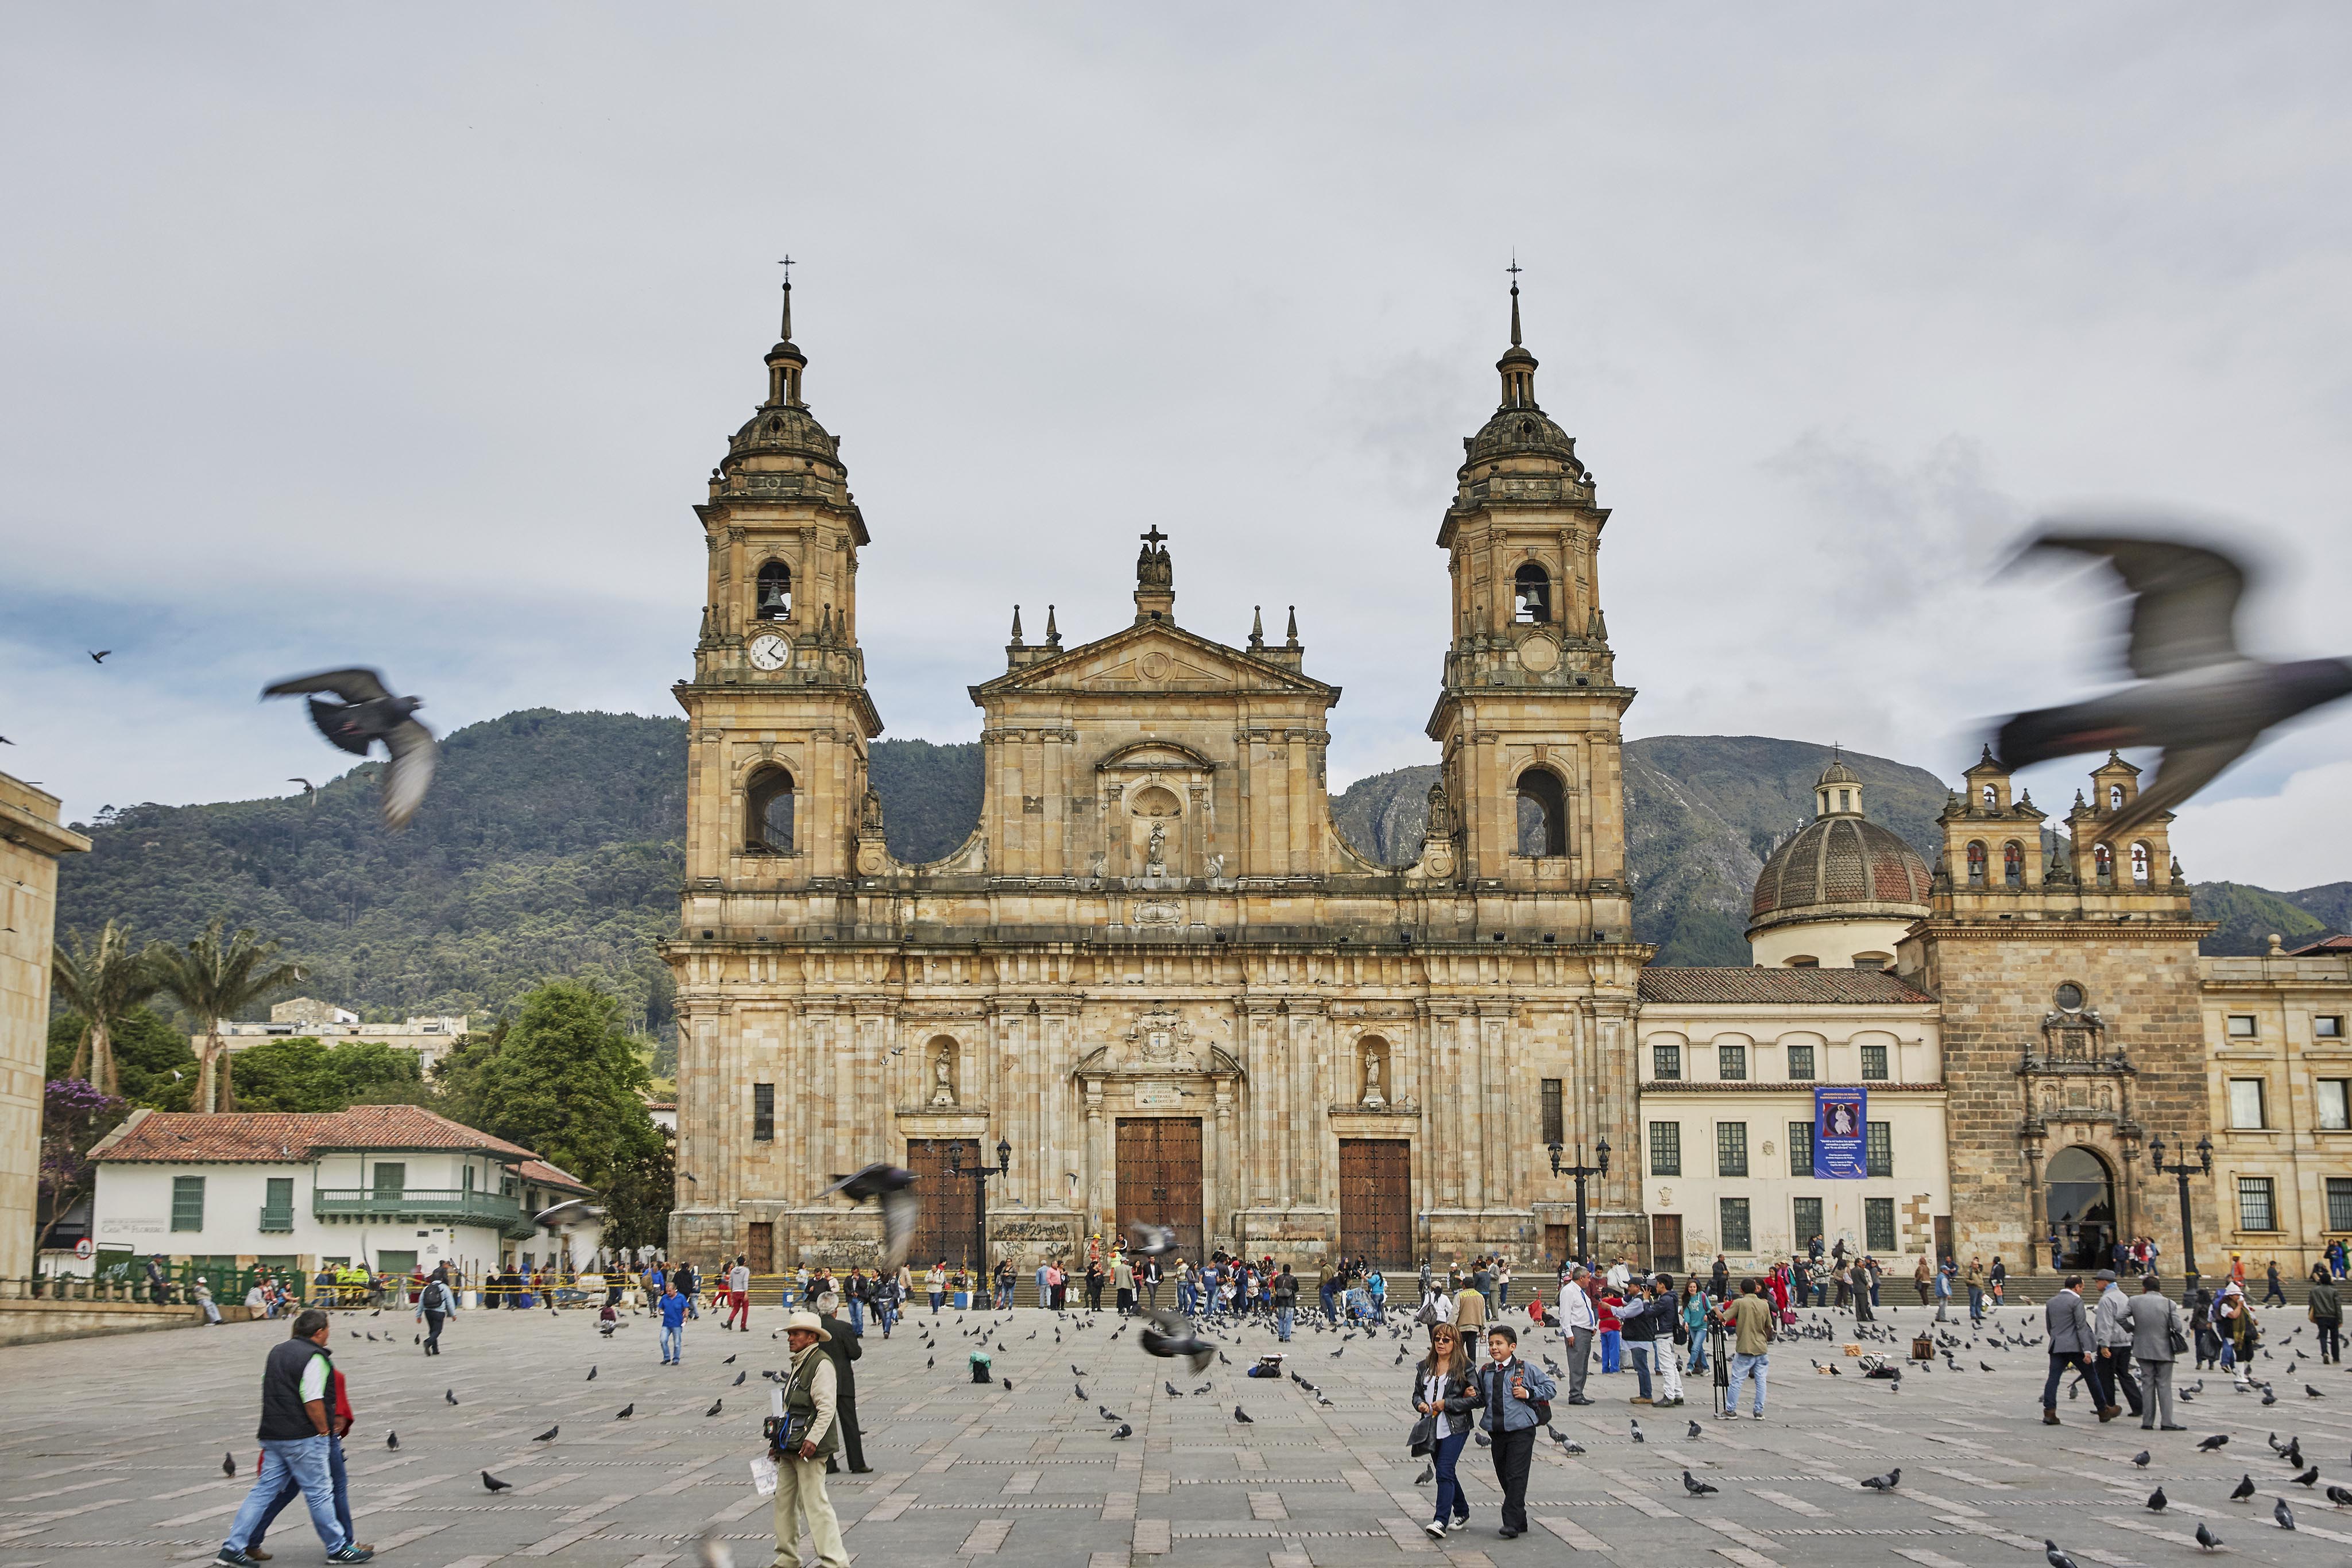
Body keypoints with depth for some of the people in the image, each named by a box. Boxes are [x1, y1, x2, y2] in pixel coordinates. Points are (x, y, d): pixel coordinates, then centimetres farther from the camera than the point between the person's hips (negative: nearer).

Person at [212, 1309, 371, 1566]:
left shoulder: (277, 1351, 14)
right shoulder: (315, 1358, -14)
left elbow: (270, 1391, 21)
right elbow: (313, 1401, -20)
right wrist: (325, 1430, -9)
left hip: (273, 1436, 8)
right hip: (304, 1438, -8)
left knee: (264, 1491, 10)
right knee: (319, 1494, 1)